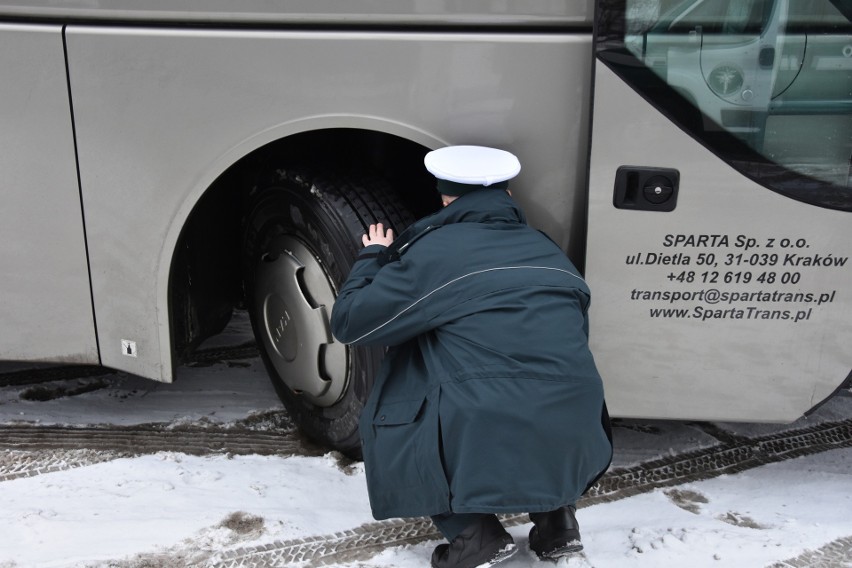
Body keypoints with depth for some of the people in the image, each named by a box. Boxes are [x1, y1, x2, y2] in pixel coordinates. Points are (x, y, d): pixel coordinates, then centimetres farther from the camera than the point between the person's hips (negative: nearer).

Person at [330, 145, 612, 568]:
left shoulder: (433, 251, 1)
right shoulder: (548, 250, 17)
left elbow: (348, 322, 7)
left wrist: (373, 259, 25)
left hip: (488, 452, -5)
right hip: (575, 448, 6)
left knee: (384, 421, 22)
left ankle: (472, 533, 6)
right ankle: (554, 512, 20)